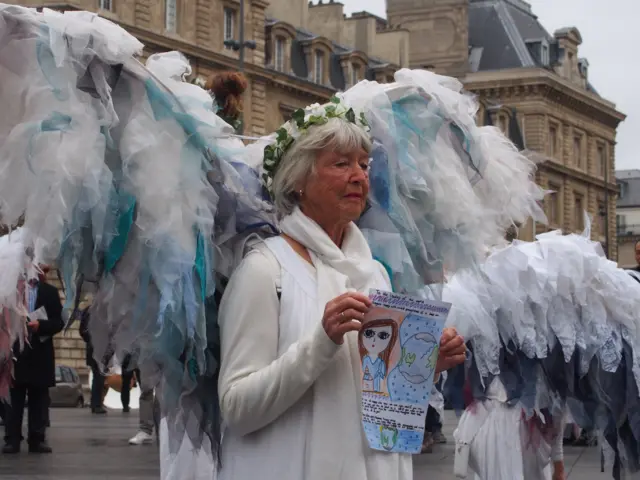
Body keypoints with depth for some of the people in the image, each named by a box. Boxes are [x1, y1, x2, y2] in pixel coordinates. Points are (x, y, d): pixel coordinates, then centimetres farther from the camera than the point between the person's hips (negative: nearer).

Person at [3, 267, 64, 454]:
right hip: (15, 350, -1)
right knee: (14, 398, 0)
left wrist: (40, 325, -12)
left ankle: (37, 439, 7)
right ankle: (12, 439, 2)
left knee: (39, 399, 4)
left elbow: (59, 322, 4)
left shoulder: (50, 292, 11)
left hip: (40, 353, 1)